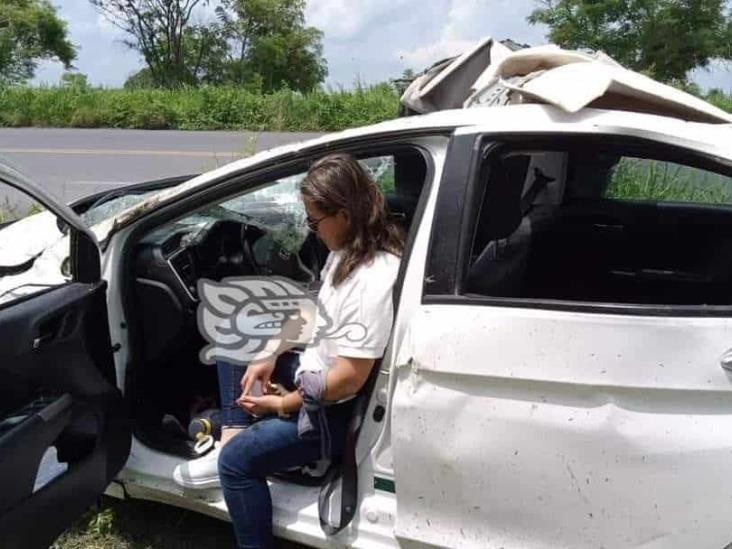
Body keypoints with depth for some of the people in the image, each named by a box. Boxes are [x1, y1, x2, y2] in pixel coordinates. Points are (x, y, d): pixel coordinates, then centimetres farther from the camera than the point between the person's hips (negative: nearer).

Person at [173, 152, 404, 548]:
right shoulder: (349, 249, -2)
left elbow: (348, 380, -28)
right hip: (312, 370, 10)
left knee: (238, 459, -19)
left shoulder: (373, 280, -31)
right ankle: (230, 438, 4)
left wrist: (283, 404, -14)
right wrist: (271, 358, 4)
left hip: (337, 409, -10)